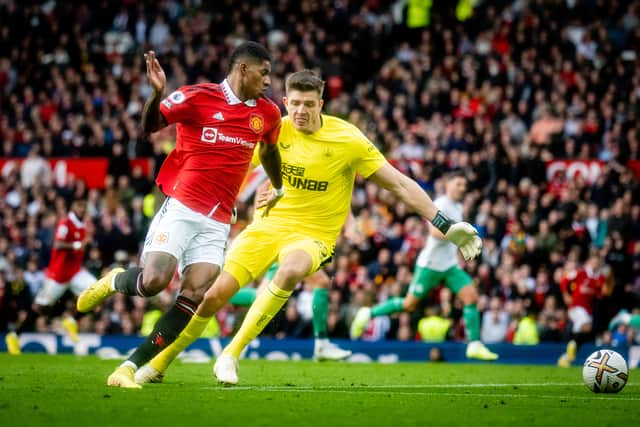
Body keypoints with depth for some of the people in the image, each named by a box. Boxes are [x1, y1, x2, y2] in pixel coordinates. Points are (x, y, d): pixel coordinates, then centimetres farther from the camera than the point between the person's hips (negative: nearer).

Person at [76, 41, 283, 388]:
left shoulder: (267, 114, 11)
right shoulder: (198, 98, -6)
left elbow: (269, 151, 31)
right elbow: (150, 125, -4)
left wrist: (278, 189, 43)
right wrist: (157, 93, -24)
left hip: (217, 223, 5)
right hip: (181, 208, -5)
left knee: (194, 295, -11)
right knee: (154, 281, -21)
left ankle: (130, 367, -7)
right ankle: (113, 281, 16)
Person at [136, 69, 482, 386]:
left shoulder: (348, 140, -12)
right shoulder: (274, 131, -4)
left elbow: (399, 184, -8)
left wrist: (445, 225, -11)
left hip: (313, 235, -2)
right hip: (269, 224, 3)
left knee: (291, 271, -37)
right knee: (214, 294, -10)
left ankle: (230, 355, -23)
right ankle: (158, 362, 13)